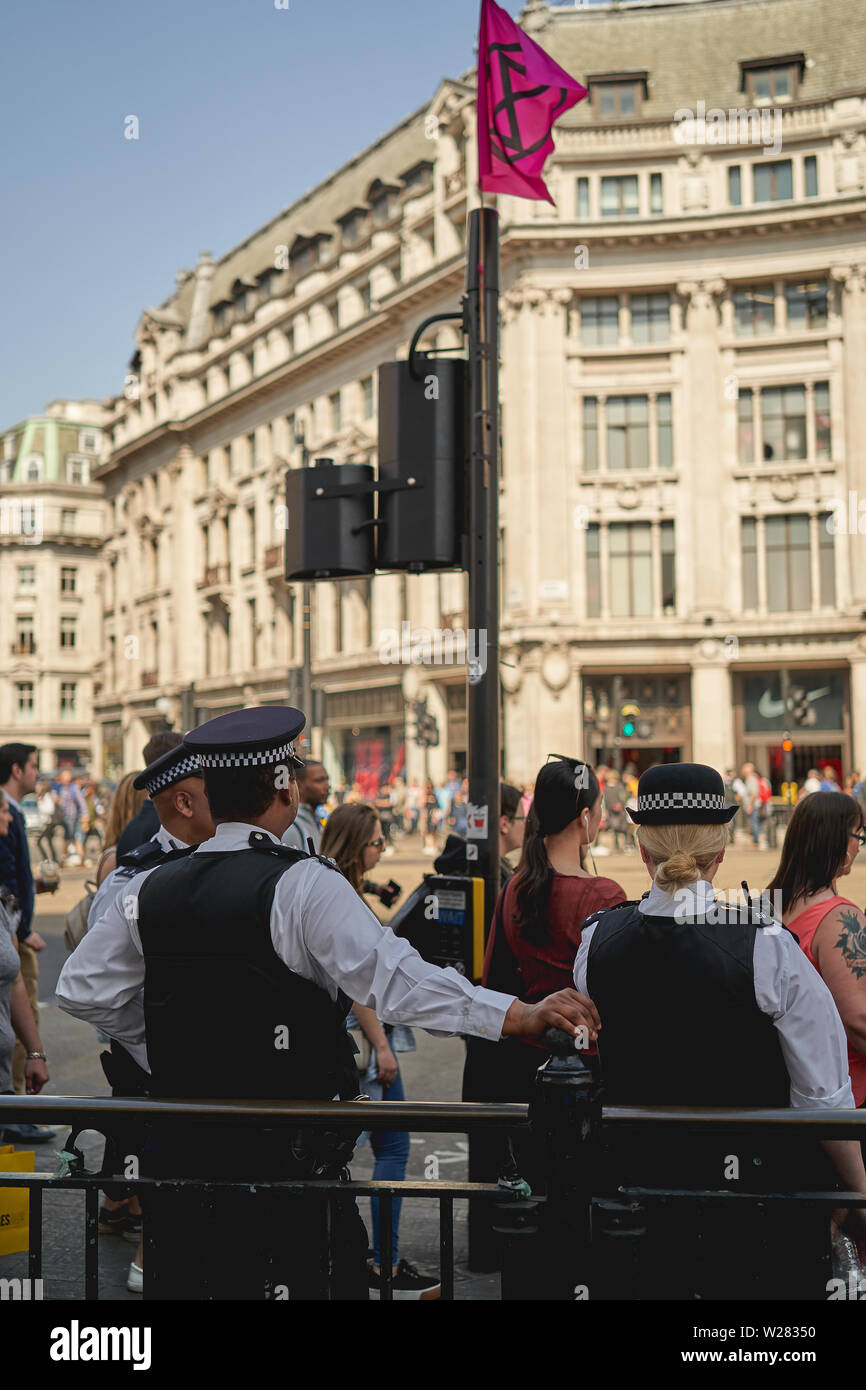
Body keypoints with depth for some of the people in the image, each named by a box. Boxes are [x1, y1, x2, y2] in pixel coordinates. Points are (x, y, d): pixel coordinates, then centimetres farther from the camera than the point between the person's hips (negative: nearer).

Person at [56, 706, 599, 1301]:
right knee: (323, 1278, 6)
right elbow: (394, 978, -25)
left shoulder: (149, 890, 3)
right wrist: (520, 1015, -28)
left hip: (179, 1148, 6)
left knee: (184, 1280, 15)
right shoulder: (302, 885, -15)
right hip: (290, 1156, -6)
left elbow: (83, 989, 11)